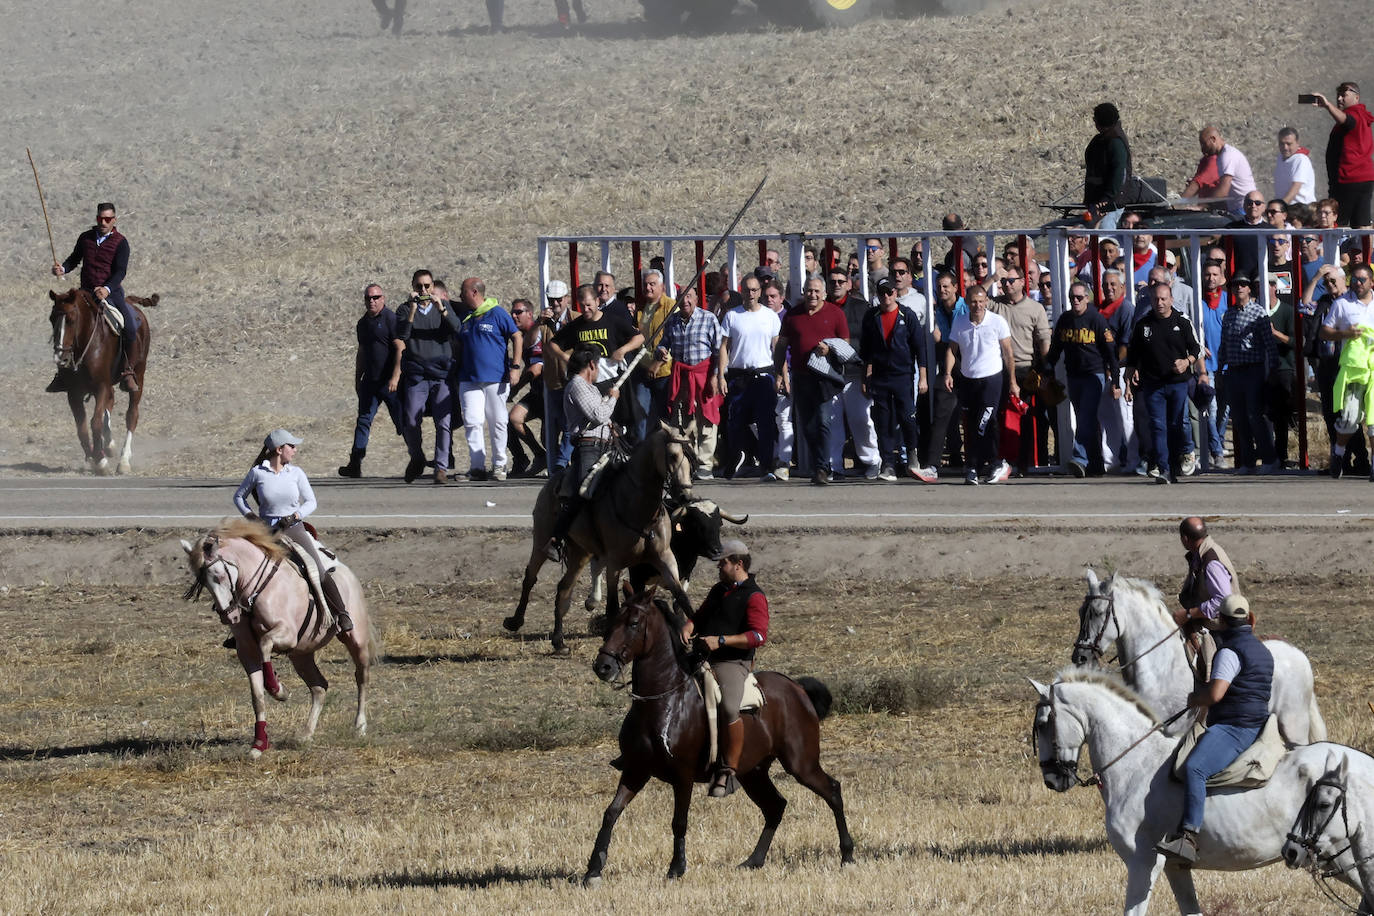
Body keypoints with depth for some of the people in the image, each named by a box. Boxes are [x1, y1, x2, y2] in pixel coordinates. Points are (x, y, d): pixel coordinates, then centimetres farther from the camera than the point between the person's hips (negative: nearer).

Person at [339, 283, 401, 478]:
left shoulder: (391, 319, -8)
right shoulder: (363, 323, 15)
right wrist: (357, 379, 23)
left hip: (389, 381, -7)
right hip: (370, 381, 7)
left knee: (401, 422, -2)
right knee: (363, 420, 0)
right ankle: (355, 465, -2)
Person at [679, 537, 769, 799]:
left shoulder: (754, 597, -5)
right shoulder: (719, 590, 21)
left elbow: (758, 636, -15)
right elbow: (700, 616, 28)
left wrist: (721, 640, -22)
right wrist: (687, 628, 3)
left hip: (732, 662, -9)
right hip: (703, 658, 9)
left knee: (728, 707, -33)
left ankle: (729, 771, -28)